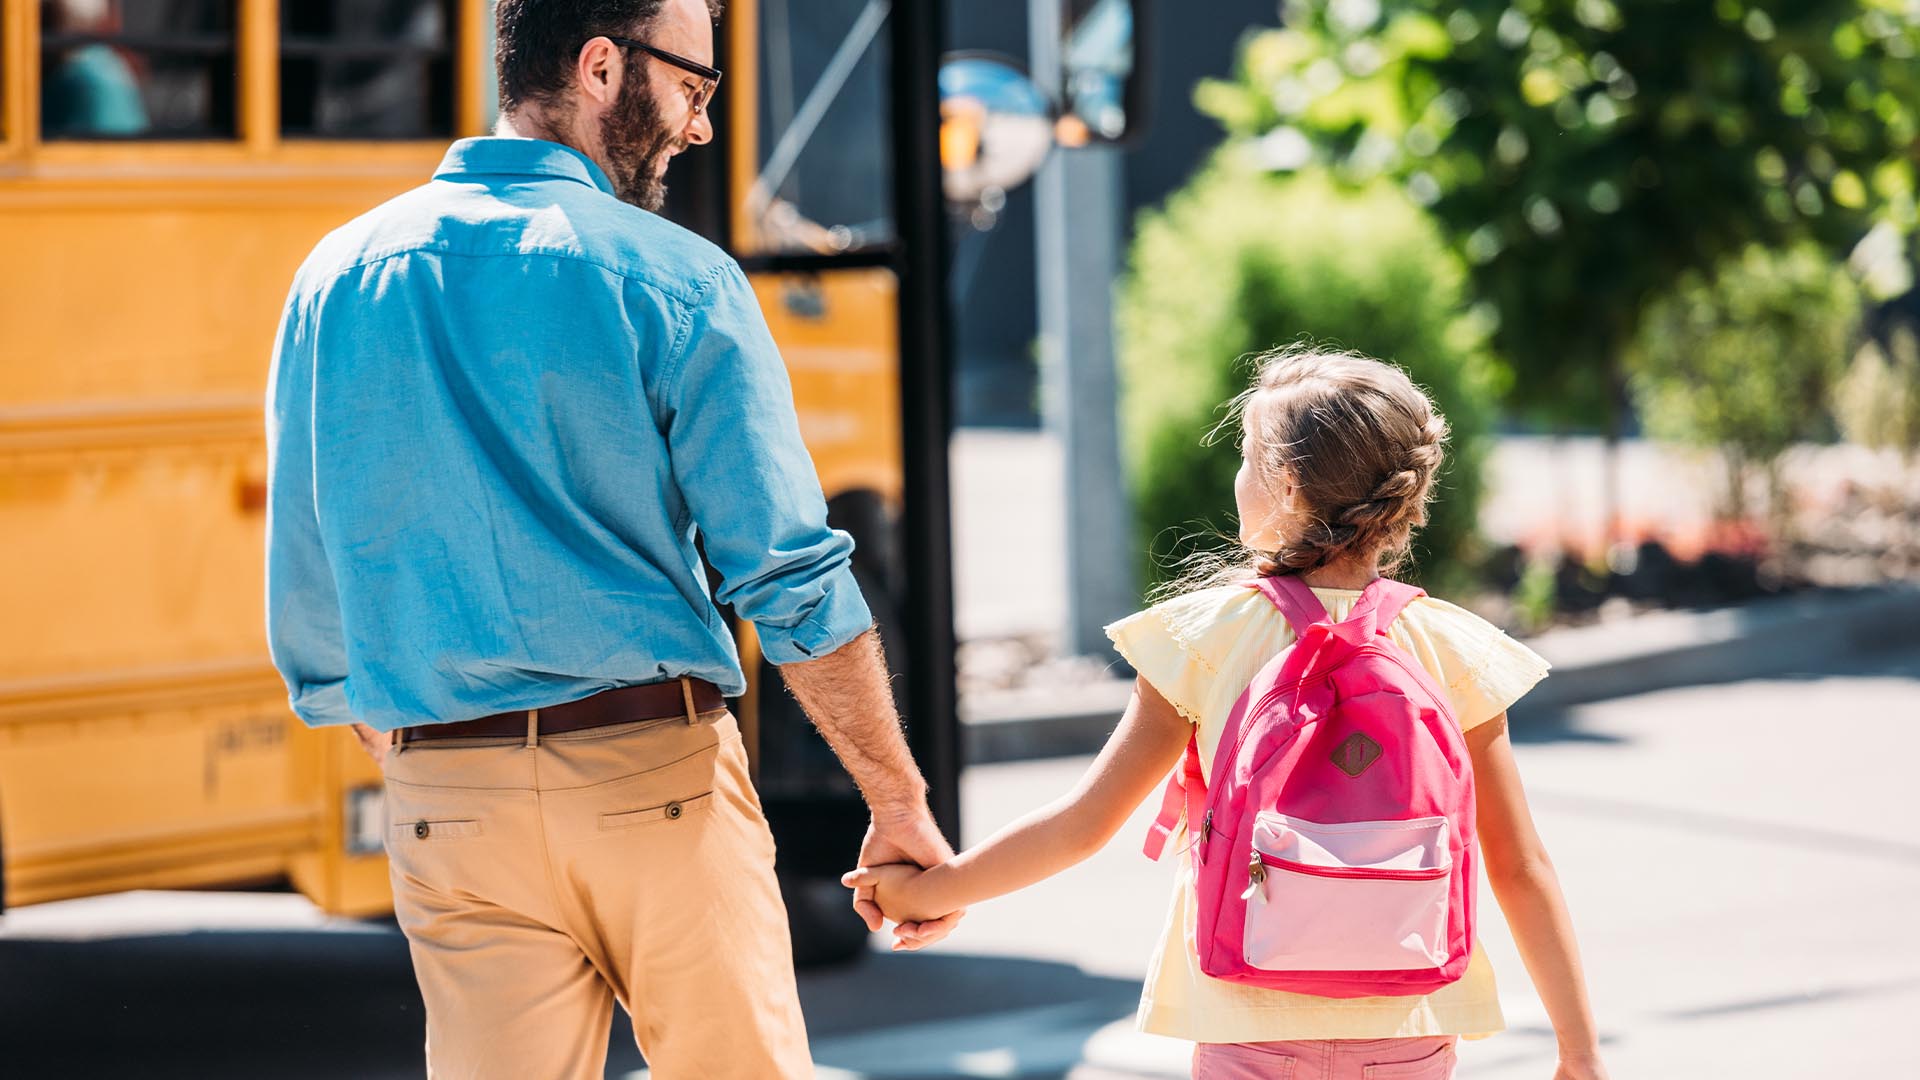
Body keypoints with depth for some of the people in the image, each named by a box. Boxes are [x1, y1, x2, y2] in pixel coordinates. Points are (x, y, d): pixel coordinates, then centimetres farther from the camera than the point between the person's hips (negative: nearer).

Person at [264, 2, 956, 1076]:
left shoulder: (336, 280, 8)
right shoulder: (669, 280, -5)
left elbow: (309, 595, 11)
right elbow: (794, 576, -8)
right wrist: (900, 801, -1)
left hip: (448, 811, 4)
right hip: (657, 782, -4)